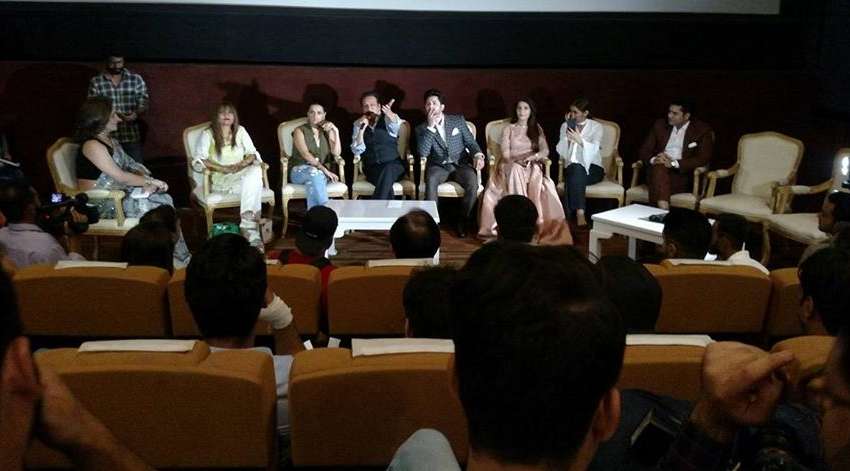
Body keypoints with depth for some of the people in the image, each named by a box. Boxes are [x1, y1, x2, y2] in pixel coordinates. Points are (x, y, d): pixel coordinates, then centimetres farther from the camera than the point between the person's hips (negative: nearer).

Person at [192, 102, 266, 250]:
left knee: (256, 170, -34)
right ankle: (252, 232, -37)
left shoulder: (240, 131, 16)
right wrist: (223, 168, -19)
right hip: (220, 178, -3)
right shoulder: (207, 134, 4)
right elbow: (199, 160, -7)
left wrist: (242, 164, -12)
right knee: (251, 185, -35)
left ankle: (247, 226, -39)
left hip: (242, 174, 4)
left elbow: (252, 153, 11)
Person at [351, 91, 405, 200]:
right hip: (372, 168, 1)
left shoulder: (388, 119, 3)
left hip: (393, 166, -1)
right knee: (387, 187, -33)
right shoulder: (358, 124, 11)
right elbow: (357, 151, 1)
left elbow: (395, 124, -25)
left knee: (388, 170, -37)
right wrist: (362, 129, -12)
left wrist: (390, 114, -49)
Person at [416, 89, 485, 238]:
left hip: (460, 164, 1)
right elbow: (422, 153, -11)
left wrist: (478, 155, -12)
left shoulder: (458, 120, 8)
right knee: (431, 180, -36)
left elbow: (470, 142, 10)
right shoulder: (422, 128, 5)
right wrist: (430, 127, -15)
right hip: (438, 166, -1)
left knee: (473, 182, -30)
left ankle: (463, 221, -13)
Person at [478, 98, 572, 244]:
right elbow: (505, 153, 1)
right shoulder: (508, 129, 13)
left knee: (536, 177, -36)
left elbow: (545, 150, 5)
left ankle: (542, 224, -39)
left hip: (532, 166, 1)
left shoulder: (537, 128, 18)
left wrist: (535, 156, -17)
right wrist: (518, 161, -17)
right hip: (511, 165, -1)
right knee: (516, 172, -39)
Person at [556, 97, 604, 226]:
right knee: (575, 169, -35)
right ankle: (579, 213, -41)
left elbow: (594, 149, -14)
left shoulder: (596, 127, 4)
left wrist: (580, 140, -28)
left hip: (592, 168, -1)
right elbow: (561, 151, 0)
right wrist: (567, 136, -12)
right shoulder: (565, 126, 11)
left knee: (577, 170, -35)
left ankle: (569, 214, -36)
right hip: (571, 167, 1)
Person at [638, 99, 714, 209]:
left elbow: (703, 159, -7)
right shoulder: (659, 125, 15)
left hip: (681, 175, -3)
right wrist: (653, 160, -12)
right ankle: (663, 209, -48)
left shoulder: (702, 130, 4)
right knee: (659, 167, -34)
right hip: (656, 171, 3)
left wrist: (674, 163, -18)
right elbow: (643, 151, 13)